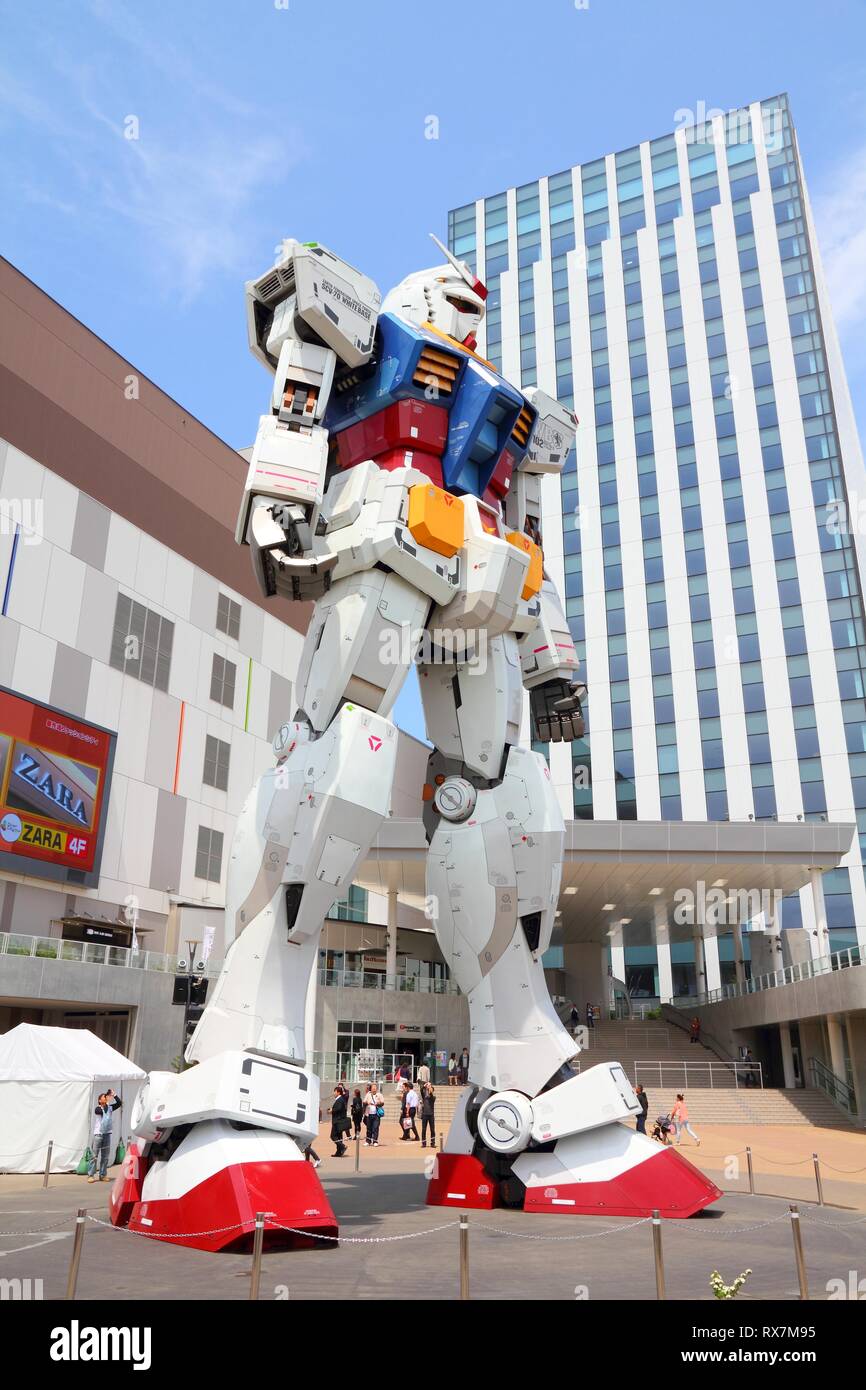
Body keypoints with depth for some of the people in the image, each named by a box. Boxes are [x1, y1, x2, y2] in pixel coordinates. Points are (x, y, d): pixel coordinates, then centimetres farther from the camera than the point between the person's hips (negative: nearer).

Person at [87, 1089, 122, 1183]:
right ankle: (90, 1175, 0)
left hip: (107, 1134, 5)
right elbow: (102, 1111, -26)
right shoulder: (98, 1109, -5)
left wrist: (114, 1095, -12)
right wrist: (108, 1102, -24)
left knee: (105, 1157, 6)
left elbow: (119, 1103, -3)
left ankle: (103, 1175, 12)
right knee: (95, 1156, -5)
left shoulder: (110, 1107, 8)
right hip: (98, 1134, -5)